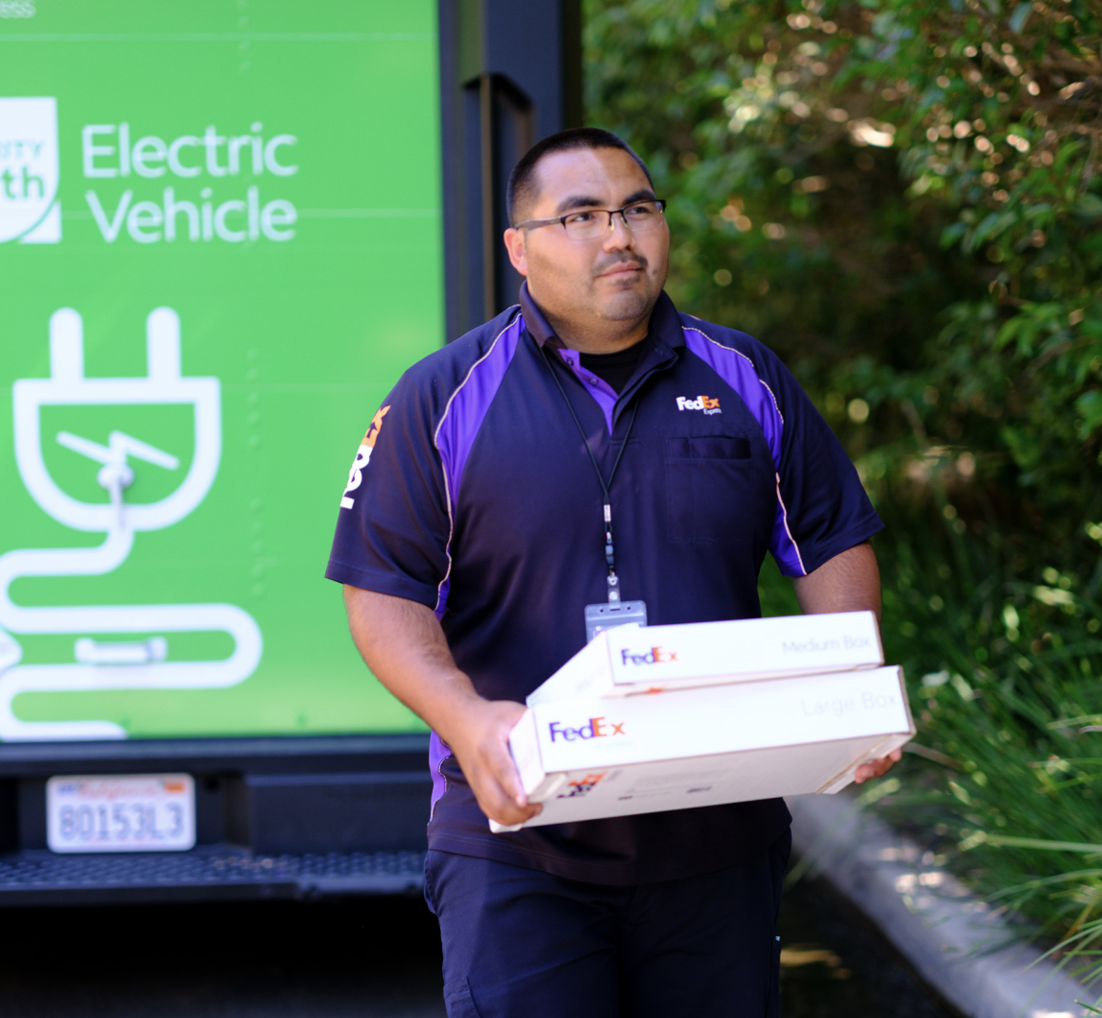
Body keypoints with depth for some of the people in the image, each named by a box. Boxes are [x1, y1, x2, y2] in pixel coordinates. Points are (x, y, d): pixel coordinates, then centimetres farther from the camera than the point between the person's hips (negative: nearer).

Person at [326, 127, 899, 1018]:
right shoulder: (444, 399, 1)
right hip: (519, 839, -3)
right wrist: (466, 719, -19)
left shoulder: (747, 381, 10)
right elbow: (383, 593, -2)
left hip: (718, 842, 3)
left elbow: (836, 545, 14)